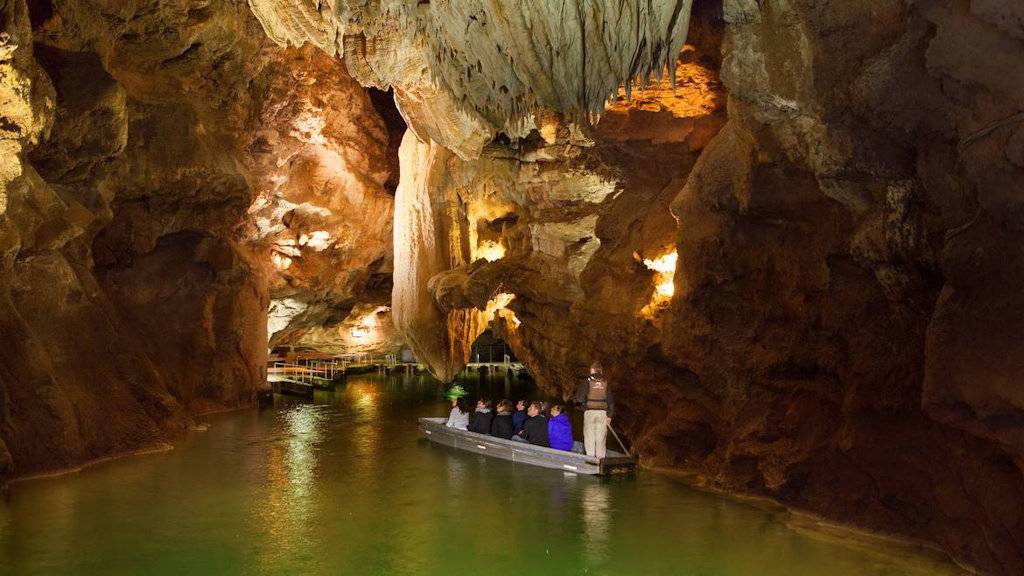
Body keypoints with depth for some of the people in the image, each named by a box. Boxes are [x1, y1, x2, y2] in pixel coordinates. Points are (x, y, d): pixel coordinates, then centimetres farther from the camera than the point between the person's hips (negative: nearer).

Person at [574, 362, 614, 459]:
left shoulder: (587, 382, -3)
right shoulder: (605, 383, 5)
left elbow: (580, 398, -8)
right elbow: (610, 400, 4)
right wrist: (610, 415, 8)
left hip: (590, 412, -2)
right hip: (602, 413, 2)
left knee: (589, 437, 2)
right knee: (601, 438, 6)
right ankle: (601, 458, 6)